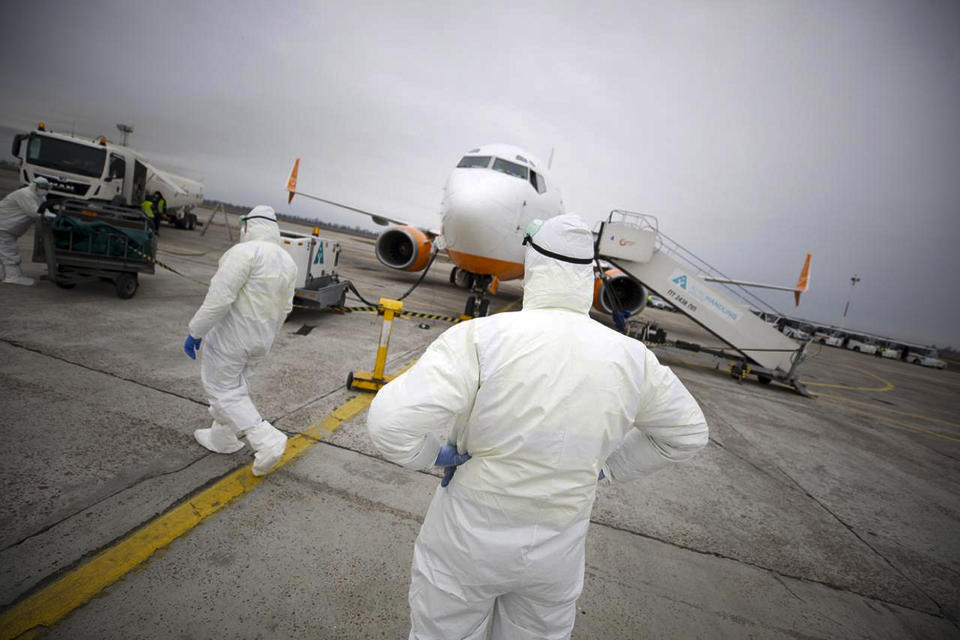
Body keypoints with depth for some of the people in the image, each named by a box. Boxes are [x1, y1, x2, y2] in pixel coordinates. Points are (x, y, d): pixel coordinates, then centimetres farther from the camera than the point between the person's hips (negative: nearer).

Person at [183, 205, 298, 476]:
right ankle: (222, 438, 36)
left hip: (231, 336, -8)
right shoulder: (288, 261, 7)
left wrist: (195, 331, -14)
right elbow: (284, 308, 11)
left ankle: (267, 441, -5)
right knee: (233, 386, 23)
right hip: (260, 340, 8)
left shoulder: (245, 251, -18)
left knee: (224, 392, 4)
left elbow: (219, 297, -24)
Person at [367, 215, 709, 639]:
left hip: (469, 538, -2)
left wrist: (440, 454, -10)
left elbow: (391, 424, -30)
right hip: (558, 551, 3)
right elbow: (687, 433, 6)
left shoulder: (481, 337, -25)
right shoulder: (630, 356, -10)